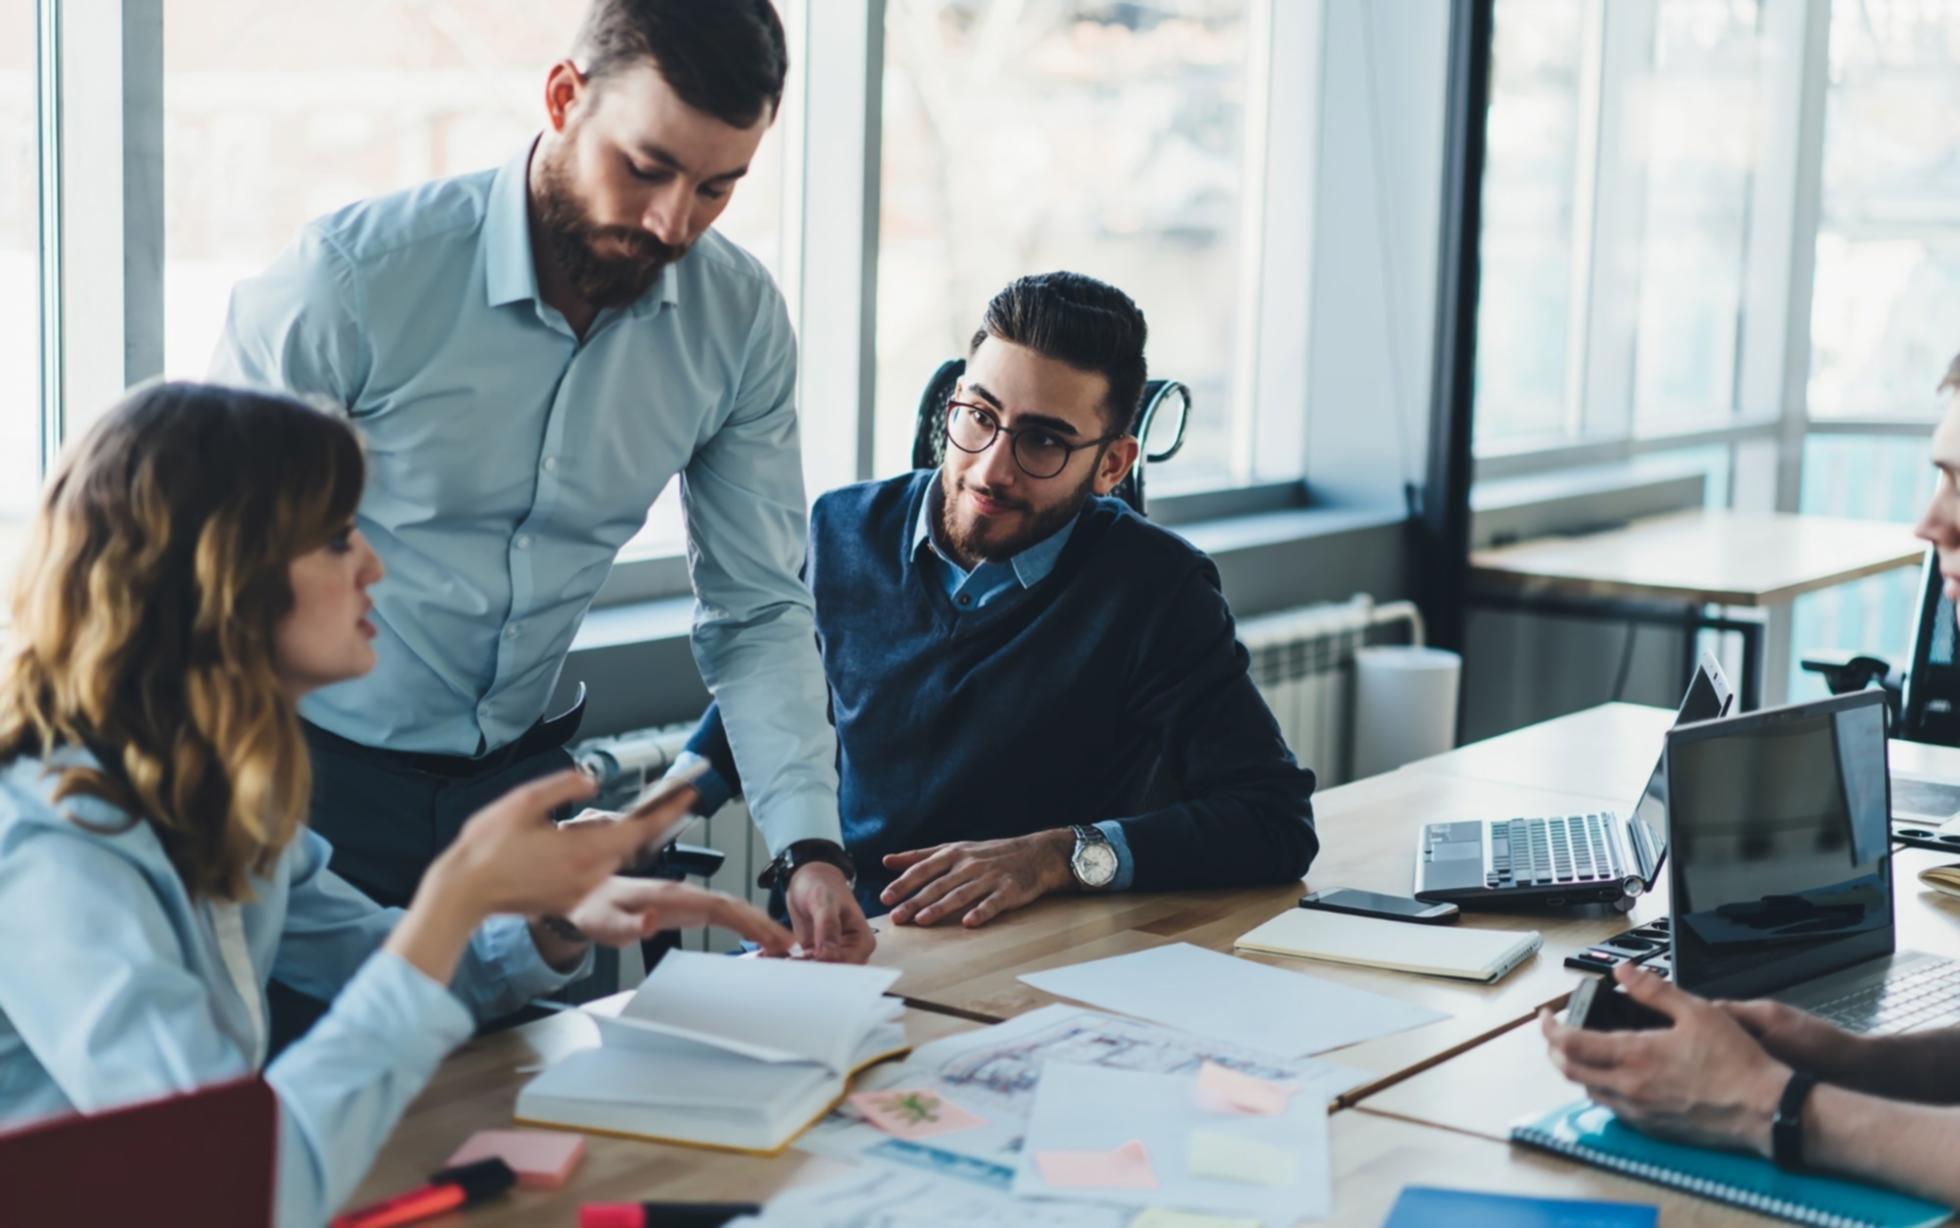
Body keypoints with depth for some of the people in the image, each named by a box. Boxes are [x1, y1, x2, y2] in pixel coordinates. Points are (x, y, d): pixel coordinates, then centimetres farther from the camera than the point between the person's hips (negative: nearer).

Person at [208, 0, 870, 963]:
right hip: (310, 778, -3)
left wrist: (810, 847, -16)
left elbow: (755, 613, -3)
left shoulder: (740, 319, -8)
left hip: (520, 775, 4)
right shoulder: (354, 278, -21)